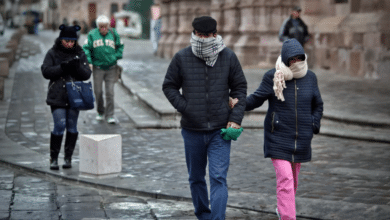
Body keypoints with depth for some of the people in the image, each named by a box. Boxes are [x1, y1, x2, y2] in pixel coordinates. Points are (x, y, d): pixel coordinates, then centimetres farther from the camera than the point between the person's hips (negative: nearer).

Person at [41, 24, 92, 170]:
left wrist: (78, 66, -17)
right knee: (59, 125, -10)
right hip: (57, 96, -2)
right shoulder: (52, 54, 3)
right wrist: (62, 67, -18)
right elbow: (46, 72, -6)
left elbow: (87, 75, 3)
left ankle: (68, 158, 14)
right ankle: (54, 158, 1)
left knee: (72, 127, 5)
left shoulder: (80, 54, 8)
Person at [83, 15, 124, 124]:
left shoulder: (113, 34, 1)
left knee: (110, 92, -3)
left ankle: (110, 115, 3)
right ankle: (100, 113, 26)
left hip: (111, 69, 0)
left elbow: (120, 46, 12)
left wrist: (116, 57, -3)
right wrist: (89, 62, -14)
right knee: (98, 91, 6)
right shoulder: (92, 35, -2)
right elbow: (86, 48, -2)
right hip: (98, 68, 0)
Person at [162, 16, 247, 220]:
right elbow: (169, 86, 7)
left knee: (218, 178, -10)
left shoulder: (228, 57, 0)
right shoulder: (181, 58, -2)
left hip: (220, 130, -1)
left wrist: (236, 118, -3)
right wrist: (185, 108, -7)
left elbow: (240, 87, 7)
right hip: (192, 130, 1)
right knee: (196, 178, 14)